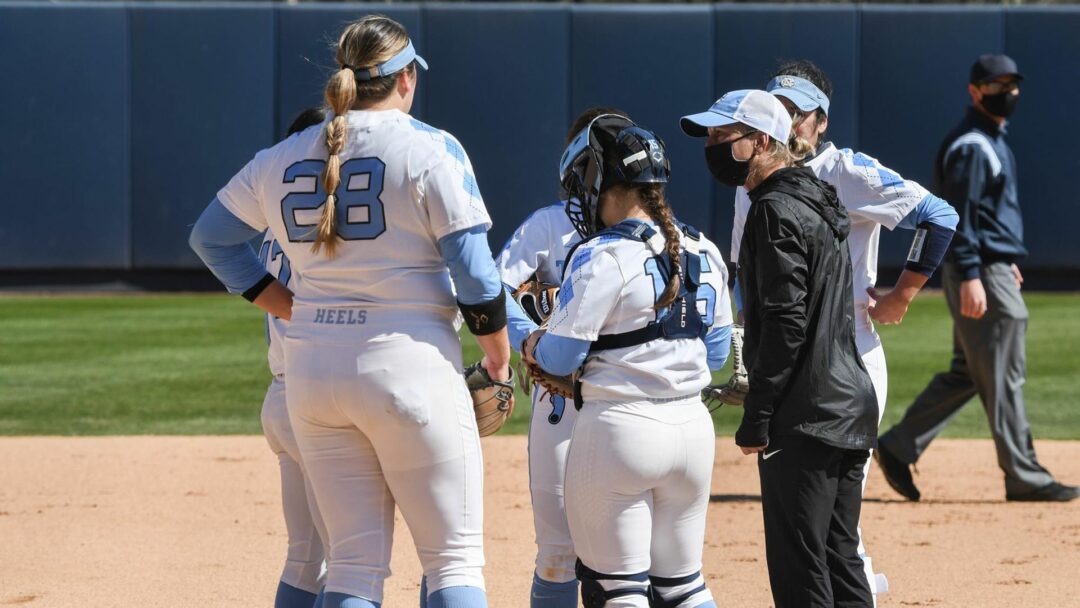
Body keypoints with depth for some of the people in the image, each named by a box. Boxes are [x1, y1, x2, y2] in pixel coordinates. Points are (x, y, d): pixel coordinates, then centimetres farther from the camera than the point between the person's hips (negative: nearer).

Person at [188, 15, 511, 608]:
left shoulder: (285, 158, 9)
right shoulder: (430, 150, -6)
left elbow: (213, 236, 20)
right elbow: (474, 274, -9)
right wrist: (498, 360, 5)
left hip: (312, 371, 5)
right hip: (409, 361, -5)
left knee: (355, 560, 9)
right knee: (454, 558, -1)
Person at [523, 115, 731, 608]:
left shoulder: (602, 258, -14)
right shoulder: (703, 253, 8)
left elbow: (559, 358, -13)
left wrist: (533, 349, 8)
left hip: (619, 427, -7)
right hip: (692, 425, 7)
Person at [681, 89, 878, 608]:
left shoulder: (776, 211, -13)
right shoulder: (820, 204, 17)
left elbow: (785, 322, -20)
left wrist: (757, 416, -18)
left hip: (805, 418, -10)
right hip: (850, 405, 10)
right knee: (840, 560, 13)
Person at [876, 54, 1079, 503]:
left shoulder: (991, 141, 18)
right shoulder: (971, 145, -14)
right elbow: (960, 213, -20)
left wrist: (1006, 261, 27)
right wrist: (970, 276, -25)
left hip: (994, 267, 11)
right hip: (980, 270, -11)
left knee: (967, 373, 13)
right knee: (1002, 376, -6)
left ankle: (898, 448, 15)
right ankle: (1024, 477, -3)